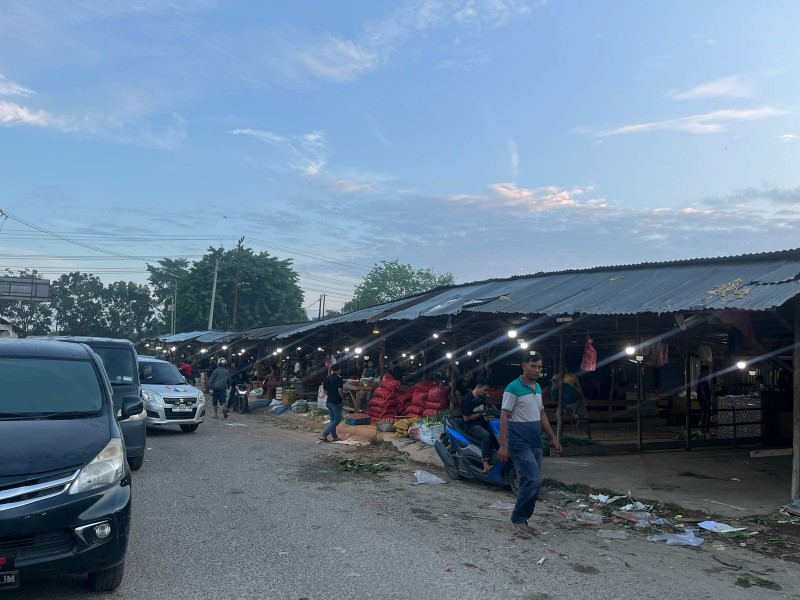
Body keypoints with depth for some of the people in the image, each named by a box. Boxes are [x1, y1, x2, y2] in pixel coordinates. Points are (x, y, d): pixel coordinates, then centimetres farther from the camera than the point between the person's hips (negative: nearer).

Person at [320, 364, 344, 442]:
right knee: (337, 420, -1)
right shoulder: (339, 378, -15)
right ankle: (324, 435, -8)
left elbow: (325, 390, 11)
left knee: (333, 420, 16)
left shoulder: (328, 378, 7)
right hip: (336, 402, -8)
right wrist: (343, 398, -8)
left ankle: (334, 436, 21)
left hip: (329, 401, 8)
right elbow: (340, 390, -22)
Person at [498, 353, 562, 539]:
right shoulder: (513, 388, -13)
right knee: (533, 480, -15)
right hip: (520, 444, -8)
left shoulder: (538, 388, 12)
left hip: (535, 444, 8)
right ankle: (518, 518, 1)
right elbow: (504, 417, -14)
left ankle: (522, 520, 19)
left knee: (531, 482, 8)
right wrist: (503, 445, -19)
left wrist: (553, 438, 19)